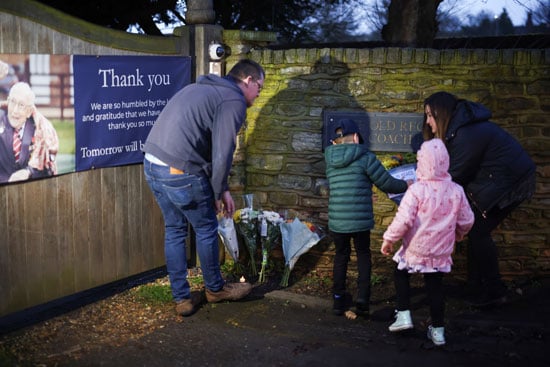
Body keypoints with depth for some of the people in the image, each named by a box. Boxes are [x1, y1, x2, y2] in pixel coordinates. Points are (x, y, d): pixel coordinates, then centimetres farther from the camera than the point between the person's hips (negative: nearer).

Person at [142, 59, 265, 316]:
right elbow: (222, 155, -12)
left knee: (174, 230, 19)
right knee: (206, 229, 12)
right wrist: (219, 192, 4)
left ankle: (181, 299, 26)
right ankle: (215, 289, 31)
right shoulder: (234, 101, -5)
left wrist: (221, 188, 20)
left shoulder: (202, 88, 23)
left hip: (152, 163, 9)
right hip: (179, 171, -9)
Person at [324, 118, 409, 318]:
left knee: (341, 255, 20)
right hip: (360, 219, -3)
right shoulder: (365, 157, -9)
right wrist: (406, 185, 14)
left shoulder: (330, 160, 6)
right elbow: (386, 183, -3)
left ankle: (338, 300, 22)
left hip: (336, 220, 3)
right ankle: (362, 300, 9)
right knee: (363, 255, 15)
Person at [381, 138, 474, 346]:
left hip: (415, 249, -3)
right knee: (435, 286, 14)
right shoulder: (456, 191, -4)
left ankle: (404, 314, 12)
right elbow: (466, 221, 4)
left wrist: (389, 239, -7)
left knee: (401, 275, 20)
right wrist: (459, 234, 24)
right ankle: (438, 329, 19)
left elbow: (403, 220, -21)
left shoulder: (416, 190, -19)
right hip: (441, 251, 4)